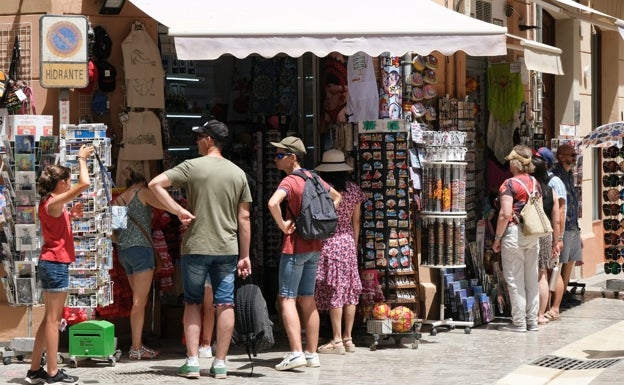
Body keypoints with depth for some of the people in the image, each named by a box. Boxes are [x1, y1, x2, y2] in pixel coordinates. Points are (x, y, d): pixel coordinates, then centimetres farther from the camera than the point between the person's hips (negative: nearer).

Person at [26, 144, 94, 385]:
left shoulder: (49, 204, 13)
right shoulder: (54, 202, -15)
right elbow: (85, 184, -22)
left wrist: (71, 215, 14)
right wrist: (82, 159, -9)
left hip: (50, 264, 10)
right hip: (55, 264, -10)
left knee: (50, 318, 13)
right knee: (53, 319, -6)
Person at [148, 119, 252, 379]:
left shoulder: (192, 166, -4)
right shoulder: (238, 173, 5)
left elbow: (155, 184, -13)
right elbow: (244, 218, 6)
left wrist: (178, 210, -8)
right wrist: (244, 256, 10)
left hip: (195, 247, -2)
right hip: (227, 249, 2)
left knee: (193, 302, 8)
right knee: (225, 304, 5)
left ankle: (192, 361, 4)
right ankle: (220, 364, 6)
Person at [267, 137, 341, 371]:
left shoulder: (290, 181, -14)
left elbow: (273, 203, -34)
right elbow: (336, 197, 26)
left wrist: (282, 225, -19)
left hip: (295, 246, -8)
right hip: (314, 246, 8)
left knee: (287, 299, -6)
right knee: (307, 300, 12)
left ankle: (296, 353, -16)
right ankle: (312, 354, 14)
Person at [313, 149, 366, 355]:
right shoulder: (354, 190, 5)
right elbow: (356, 222, 10)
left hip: (329, 243, -5)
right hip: (348, 242, 5)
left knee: (334, 291, -3)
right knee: (350, 291, 9)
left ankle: (337, 341, -1)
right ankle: (348, 338, 13)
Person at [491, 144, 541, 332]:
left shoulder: (510, 184, -12)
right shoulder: (535, 183, 9)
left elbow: (505, 214, -18)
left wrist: (497, 238, -10)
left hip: (514, 232, -7)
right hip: (533, 235, 7)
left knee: (515, 279, 0)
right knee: (531, 278, 11)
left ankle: (519, 322, 3)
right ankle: (532, 320, 15)